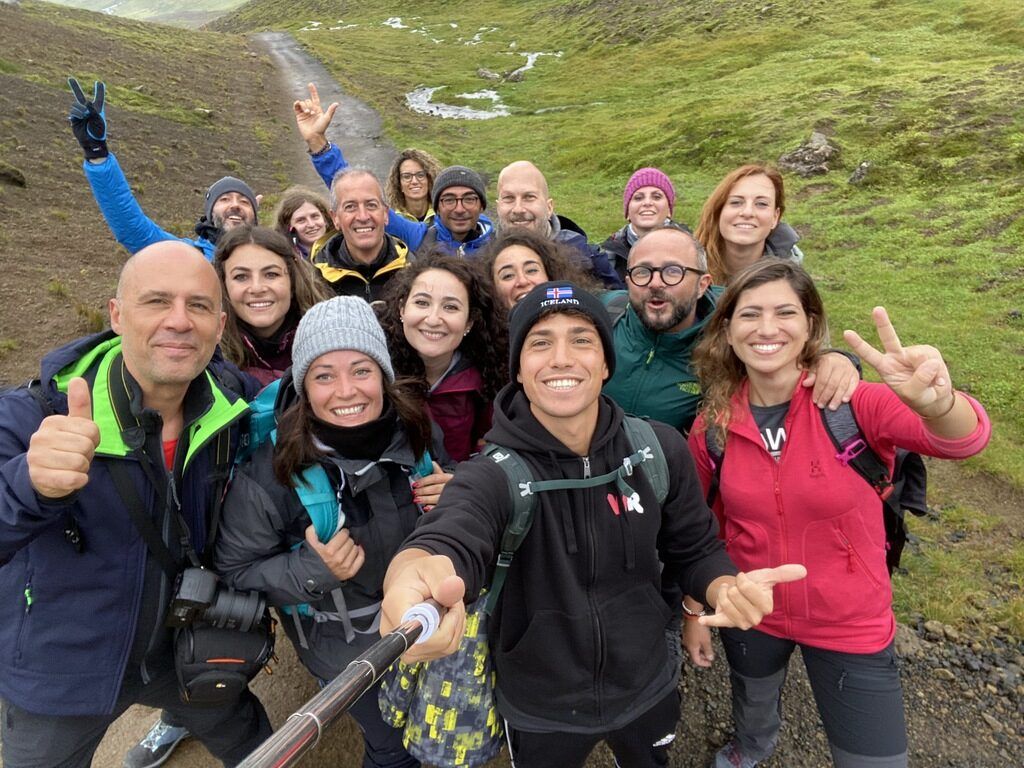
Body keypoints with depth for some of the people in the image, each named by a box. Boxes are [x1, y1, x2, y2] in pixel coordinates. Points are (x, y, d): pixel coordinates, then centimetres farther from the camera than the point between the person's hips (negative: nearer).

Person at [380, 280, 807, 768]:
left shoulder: (659, 450, -15)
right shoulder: (493, 475, -25)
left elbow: (695, 550, -3)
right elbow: (448, 543, -45)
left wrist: (727, 589, -26)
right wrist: (414, 580, -69)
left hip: (647, 689, 3)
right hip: (539, 712, -2)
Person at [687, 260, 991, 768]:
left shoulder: (854, 402, -21)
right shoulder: (710, 427, -14)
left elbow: (964, 440, -39)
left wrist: (937, 404, -61)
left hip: (852, 627, -2)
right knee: (752, 708, 30)